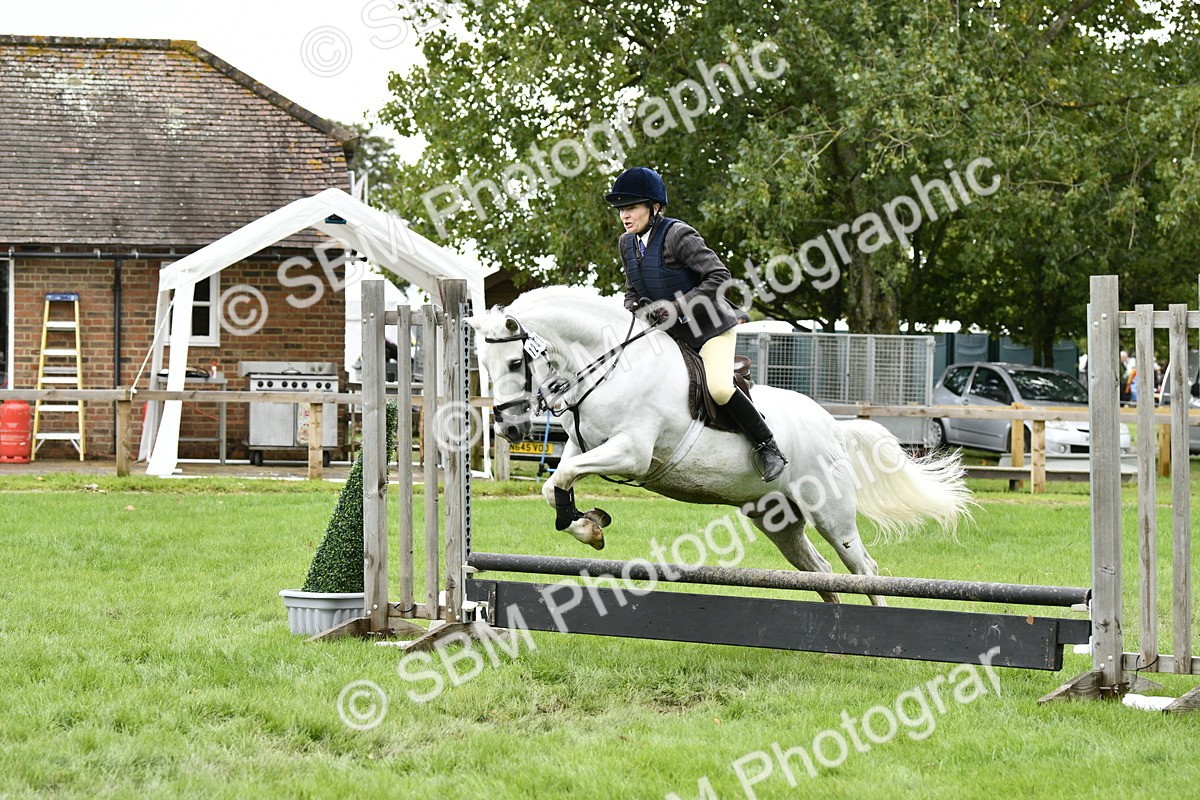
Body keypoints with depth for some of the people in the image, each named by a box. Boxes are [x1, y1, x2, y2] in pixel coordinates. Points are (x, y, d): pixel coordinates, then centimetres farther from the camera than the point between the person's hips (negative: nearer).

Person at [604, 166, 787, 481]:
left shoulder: (678, 235, -19)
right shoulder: (627, 243, 4)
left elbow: (719, 276, -23)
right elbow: (632, 290, 14)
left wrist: (678, 306, -28)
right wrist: (636, 308, -11)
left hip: (710, 326, -8)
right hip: (669, 333, 8)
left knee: (719, 387, -26)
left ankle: (769, 449, -12)